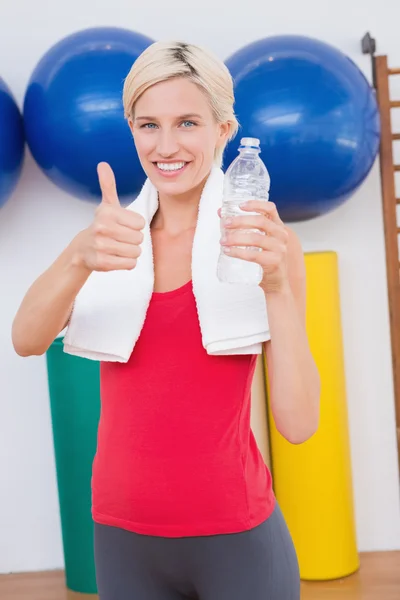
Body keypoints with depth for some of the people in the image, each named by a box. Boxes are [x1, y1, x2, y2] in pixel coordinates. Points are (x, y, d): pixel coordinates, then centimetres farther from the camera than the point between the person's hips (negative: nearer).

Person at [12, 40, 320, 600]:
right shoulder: (116, 240, 2)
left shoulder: (264, 242, -7)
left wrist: (276, 286, -26)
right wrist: (79, 257, -33)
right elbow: (27, 340, -15)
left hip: (236, 538, -3)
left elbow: (298, 423, -14)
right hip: (123, 538, 3)